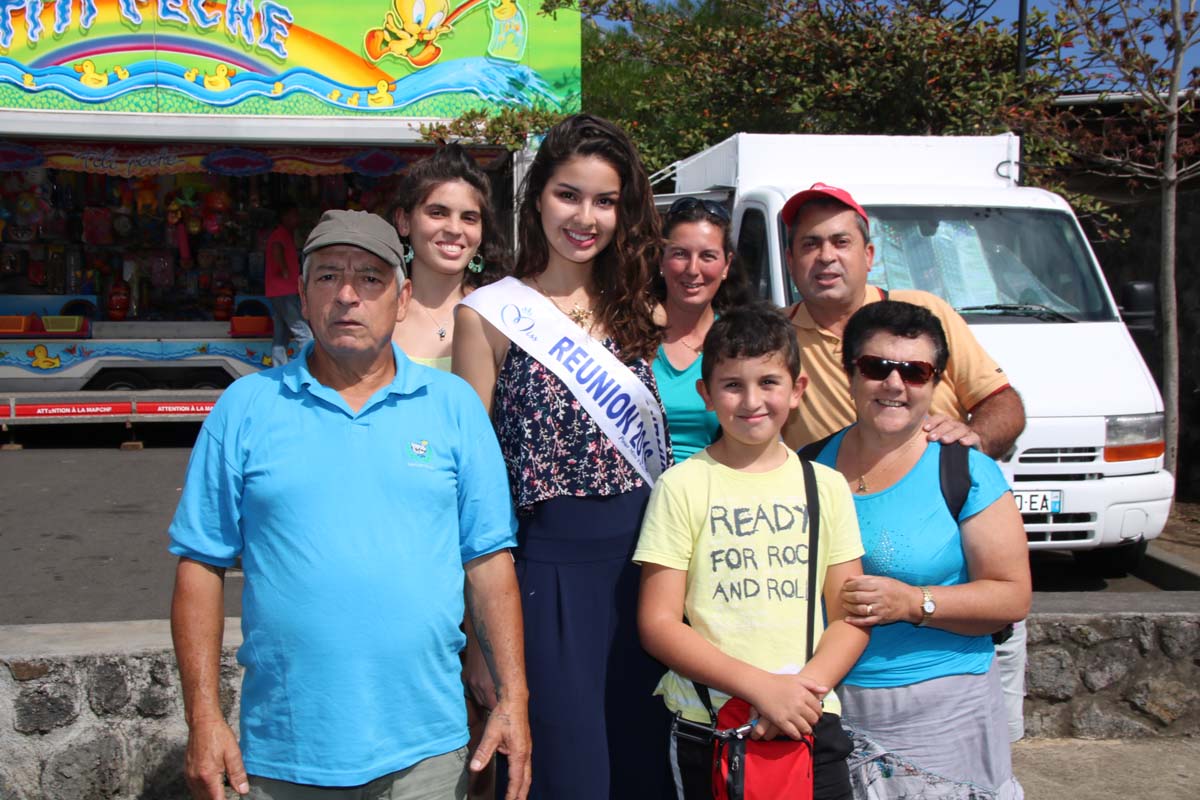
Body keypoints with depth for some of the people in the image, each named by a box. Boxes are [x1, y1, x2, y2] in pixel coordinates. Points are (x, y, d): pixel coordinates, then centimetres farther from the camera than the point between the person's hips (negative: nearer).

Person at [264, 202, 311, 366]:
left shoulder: (286, 234, 21)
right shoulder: (281, 233, -10)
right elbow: (276, 249, -32)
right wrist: (285, 271, -24)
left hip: (279, 292, 10)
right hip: (285, 292, -10)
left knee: (281, 337, 9)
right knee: (303, 333, -12)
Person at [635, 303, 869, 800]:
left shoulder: (826, 486, 5)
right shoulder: (682, 486, -5)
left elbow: (850, 616, 5)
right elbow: (658, 623, -8)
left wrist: (807, 686, -13)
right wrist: (762, 687, -16)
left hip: (810, 724, 2)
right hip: (707, 729, -2)